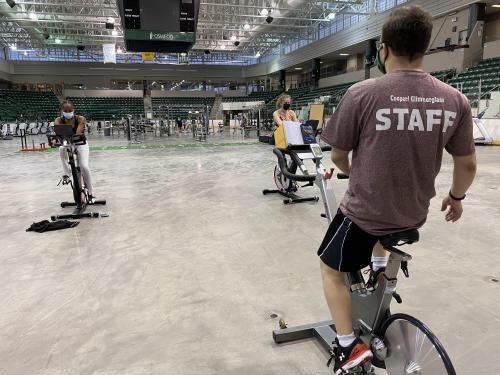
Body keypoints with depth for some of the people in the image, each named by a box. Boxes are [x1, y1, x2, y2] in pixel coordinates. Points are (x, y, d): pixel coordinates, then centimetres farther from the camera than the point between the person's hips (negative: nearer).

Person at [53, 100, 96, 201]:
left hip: (81, 143, -1)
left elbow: (78, 133, -35)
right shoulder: (59, 120, -16)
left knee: (84, 166, -17)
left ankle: (91, 193, -1)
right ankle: (66, 174, -22)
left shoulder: (80, 119, -21)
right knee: (62, 148, -37)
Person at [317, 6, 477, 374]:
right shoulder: (455, 100, -7)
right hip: (414, 215, 5)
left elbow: (338, 156, -7)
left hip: (363, 213, -4)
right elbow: (467, 165, 2)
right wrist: (456, 197, 22)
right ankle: (379, 267, 36)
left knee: (330, 269, 19)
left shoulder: (362, 94, -18)